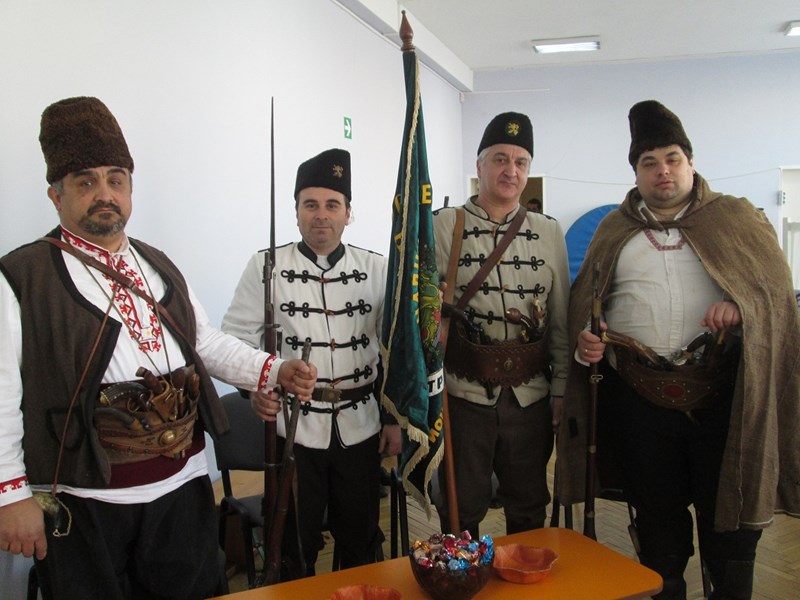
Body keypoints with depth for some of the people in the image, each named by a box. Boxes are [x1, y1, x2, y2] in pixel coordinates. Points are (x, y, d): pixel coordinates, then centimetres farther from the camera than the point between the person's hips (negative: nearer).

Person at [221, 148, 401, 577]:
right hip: (294, 428, -2)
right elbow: (236, 339, -1)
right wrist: (254, 389, -18)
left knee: (361, 542, 17)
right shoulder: (265, 267, -3)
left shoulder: (375, 269, 3)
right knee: (294, 546, 12)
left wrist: (395, 420, 6)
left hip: (360, 428, 2)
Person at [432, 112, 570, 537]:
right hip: (463, 394, -3)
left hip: (531, 397, 3)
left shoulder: (549, 233, 7)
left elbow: (561, 320, 8)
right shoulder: (444, 226, -3)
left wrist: (563, 393, 6)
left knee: (529, 511, 18)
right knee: (460, 512, 11)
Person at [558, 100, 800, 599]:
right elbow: (584, 298, 11)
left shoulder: (737, 218, 8)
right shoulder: (614, 230, 13)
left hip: (720, 389, -1)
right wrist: (583, 337, -8)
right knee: (655, 512, 14)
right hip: (639, 393, 2)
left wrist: (740, 306, -18)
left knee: (728, 510, 7)